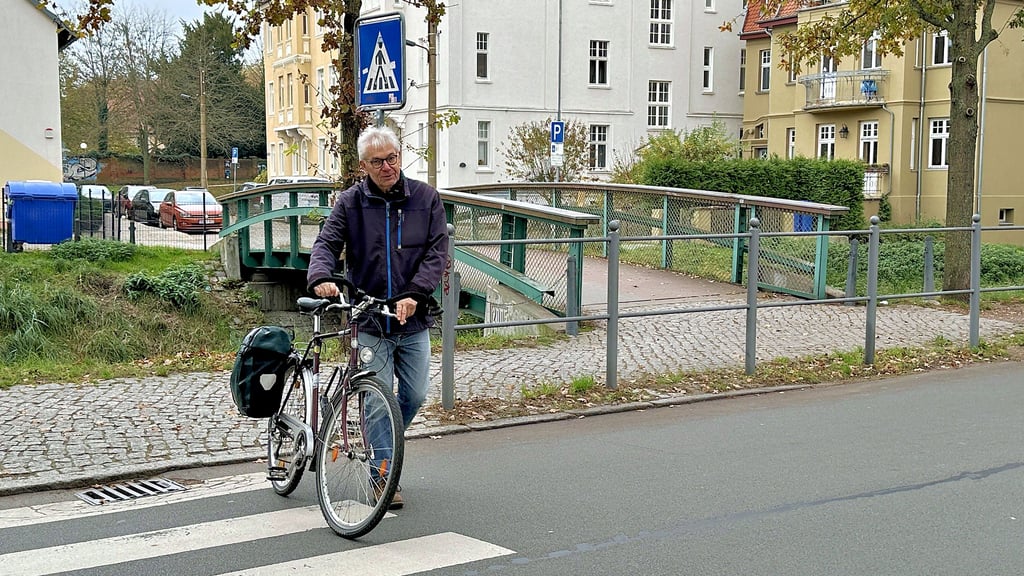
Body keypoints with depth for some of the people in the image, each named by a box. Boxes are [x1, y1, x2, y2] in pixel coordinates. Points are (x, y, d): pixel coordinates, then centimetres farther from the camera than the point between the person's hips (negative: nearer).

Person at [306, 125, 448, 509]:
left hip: (413, 321, 2)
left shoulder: (426, 198, 2)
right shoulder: (350, 203, -1)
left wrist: (414, 294, -19)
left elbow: (438, 251, -5)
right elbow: (326, 243, -9)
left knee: (415, 395, 9)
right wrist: (321, 277, -32)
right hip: (369, 322, -2)